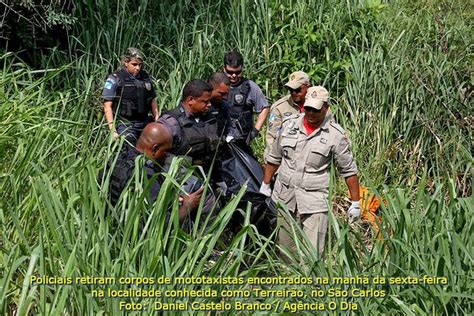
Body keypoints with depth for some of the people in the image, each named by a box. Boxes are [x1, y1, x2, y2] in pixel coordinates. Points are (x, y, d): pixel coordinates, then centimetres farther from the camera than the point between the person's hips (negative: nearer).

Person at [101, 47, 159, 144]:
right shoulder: (115, 79, -3)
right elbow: (107, 106, -5)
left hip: (144, 125, 5)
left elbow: (152, 101, 19)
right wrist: (112, 130, -13)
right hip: (125, 126, -5)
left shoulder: (145, 77, 11)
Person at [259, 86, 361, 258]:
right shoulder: (289, 124, 4)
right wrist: (265, 185, 18)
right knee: (285, 247, 11)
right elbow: (274, 158, 16)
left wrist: (355, 203, 2)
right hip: (284, 195, 4)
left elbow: (349, 170, 1)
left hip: (315, 201, -3)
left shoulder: (336, 134, -5)